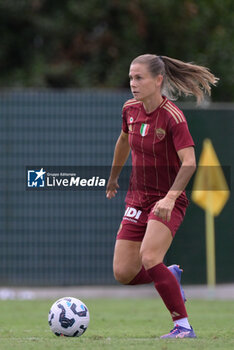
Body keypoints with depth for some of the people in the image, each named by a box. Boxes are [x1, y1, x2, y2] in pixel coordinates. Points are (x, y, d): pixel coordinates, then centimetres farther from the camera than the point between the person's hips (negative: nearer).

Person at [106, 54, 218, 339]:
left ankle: (183, 326, -19)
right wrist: (113, 176, 35)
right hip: (137, 200, 7)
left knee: (149, 257, -28)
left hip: (167, 203, -7)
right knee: (123, 273, -1)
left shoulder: (173, 117, -18)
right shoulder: (130, 110, 2)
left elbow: (189, 162, -26)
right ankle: (171, 277, 29)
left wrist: (170, 197, -39)